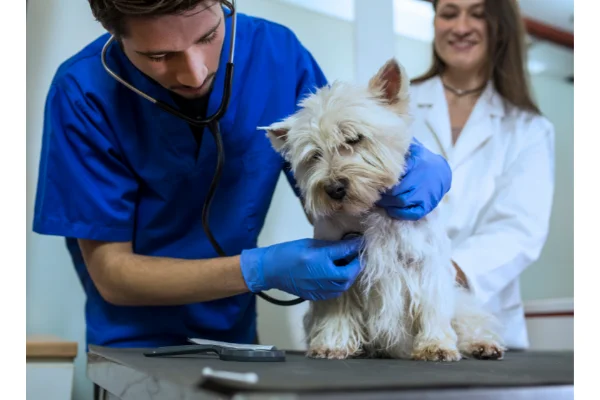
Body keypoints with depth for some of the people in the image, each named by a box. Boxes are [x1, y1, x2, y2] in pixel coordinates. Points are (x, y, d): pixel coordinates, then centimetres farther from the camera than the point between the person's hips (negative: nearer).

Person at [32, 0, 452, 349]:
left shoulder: (277, 51, -10)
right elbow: (111, 273, -12)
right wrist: (260, 271, -22)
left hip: (238, 338, 3)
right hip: (133, 348, -2)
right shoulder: (83, 93, -16)